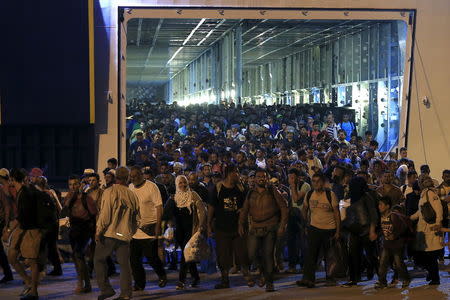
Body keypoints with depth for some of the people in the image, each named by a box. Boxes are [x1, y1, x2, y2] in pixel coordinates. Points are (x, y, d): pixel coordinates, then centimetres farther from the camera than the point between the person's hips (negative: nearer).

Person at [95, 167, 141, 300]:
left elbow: (105, 214, -13)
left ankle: (106, 289, 5)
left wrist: (98, 231, -5)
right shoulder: (132, 195, 6)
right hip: (125, 235, 4)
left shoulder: (109, 192, -7)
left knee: (99, 259, 11)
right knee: (124, 264, 8)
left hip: (109, 234, -4)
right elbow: (137, 219, 10)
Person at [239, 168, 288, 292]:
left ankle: (269, 283, 9)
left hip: (270, 229, -2)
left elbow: (283, 207, 1)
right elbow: (244, 211, 16)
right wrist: (241, 224, 3)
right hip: (255, 229, 3)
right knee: (250, 255, -6)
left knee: (268, 255, -4)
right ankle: (263, 273, 22)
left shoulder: (273, 191, 3)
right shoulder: (250, 194, 11)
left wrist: (282, 225, -6)